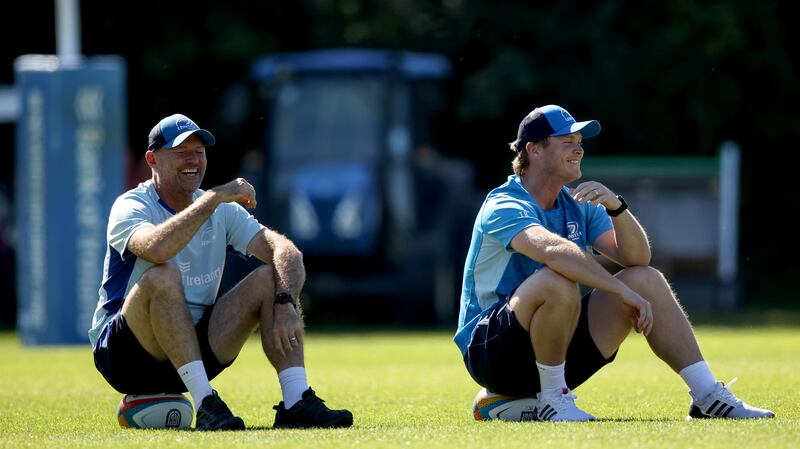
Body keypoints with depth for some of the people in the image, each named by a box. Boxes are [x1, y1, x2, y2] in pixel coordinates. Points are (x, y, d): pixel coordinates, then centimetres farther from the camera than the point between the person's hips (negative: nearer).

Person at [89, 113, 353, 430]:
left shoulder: (222, 212, 6)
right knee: (164, 277, -34)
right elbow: (157, 248, -37)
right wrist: (214, 198, -31)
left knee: (271, 279, -9)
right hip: (125, 354, -6)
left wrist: (286, 303, -27)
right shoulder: (131, 206, -12)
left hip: (195, 350, 6)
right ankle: (206, 404, -35)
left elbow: (286, 251, -7)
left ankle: (296, 402, -21)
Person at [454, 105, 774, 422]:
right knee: (557, 282, -36)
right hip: (488, 349, -8)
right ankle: (551, 400, -21)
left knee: (647, 280, -3)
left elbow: (637, 258, -4)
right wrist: (624, 292, -39)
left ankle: (708, 396, -4)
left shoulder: (579, 206, 9)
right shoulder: (505, 206, -16)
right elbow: (554, 250, -37)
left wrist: (615, 206, -21)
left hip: (553, 353, 8)